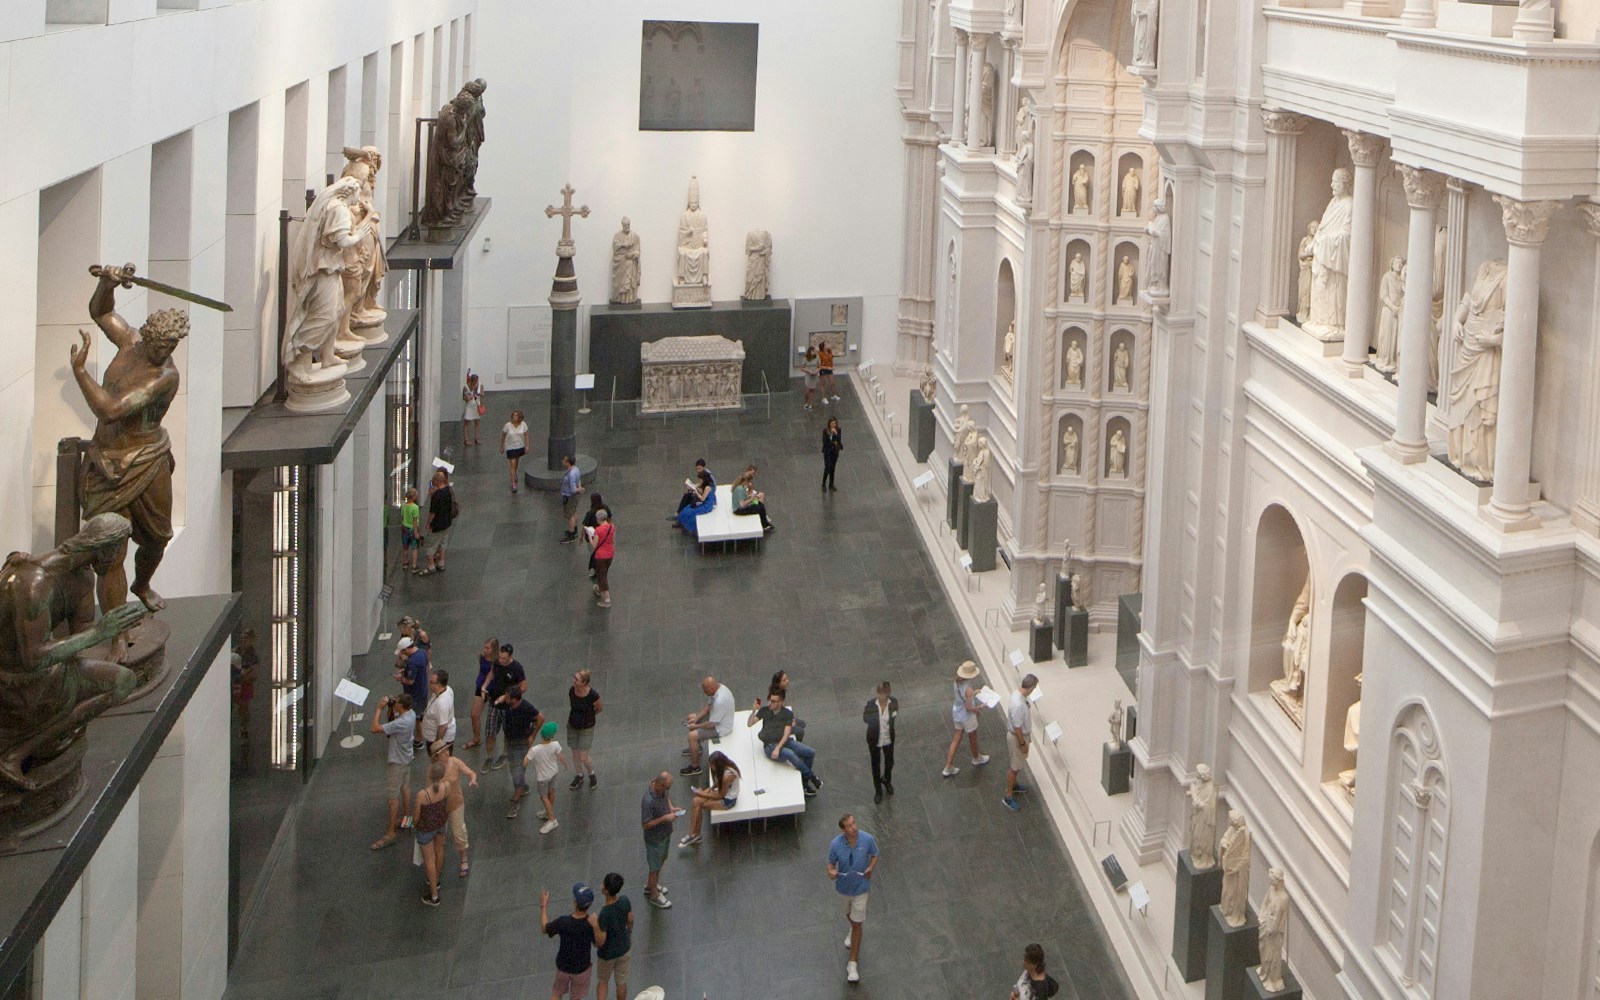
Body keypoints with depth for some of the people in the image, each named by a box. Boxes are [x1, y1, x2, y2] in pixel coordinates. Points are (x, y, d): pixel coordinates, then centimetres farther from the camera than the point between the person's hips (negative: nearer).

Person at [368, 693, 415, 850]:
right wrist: (389, 708, -7)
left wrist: (379, 708, -28)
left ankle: (391, 833, 6)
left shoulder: (402, 723, -36)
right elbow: (392, 720, 11)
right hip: (406, 758, 10)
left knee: (392, 797, -1)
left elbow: (375, 728, -35)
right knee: (404, 786, 27)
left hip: (397, 762, -10)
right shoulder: (410, 713, -8)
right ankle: (407, 817, 46)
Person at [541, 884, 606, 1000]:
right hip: (582, 968, 0)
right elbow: (599, 943, -14)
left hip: (563, 966, 0)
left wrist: (543, 905, -2)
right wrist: (596, 927, -33)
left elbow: (545, 928, -11)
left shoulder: (562, 922, -31)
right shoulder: (593, 922, -30)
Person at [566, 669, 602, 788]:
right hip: (572, 727, 4)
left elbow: (600, 708, -7)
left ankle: (592, 774, 32)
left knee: (584, 757, 2)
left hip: (586, 729, -4)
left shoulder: (592, 695, -29)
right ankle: (579, 776, 40)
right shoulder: (571, 690, -15)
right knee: (575, 754, 17)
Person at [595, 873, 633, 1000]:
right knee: (621, 981, 25)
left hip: (608, 953, -4)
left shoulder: (604, 914, -39)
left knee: (602, 981, 24)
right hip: (624, 947, 4)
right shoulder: (625, 900, -24)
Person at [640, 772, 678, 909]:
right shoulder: (648, 801, -38)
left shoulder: (662, 788, -14)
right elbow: (645, 824, -30)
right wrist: (665, 818, -31)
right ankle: (654, 895, 35)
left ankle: (650, 885, 51)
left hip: (665, 833, 8)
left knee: (661, 860, 29)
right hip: (655, 838, -8)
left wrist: (671, 807, -8)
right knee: (655, 867, 13)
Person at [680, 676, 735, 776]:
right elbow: (708, 705, 7)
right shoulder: (718, 687, -10)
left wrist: (695, 726, -14)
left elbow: (711, 724, -29)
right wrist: (697, 717, -3)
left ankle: (695, 767, 0)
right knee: (691, 717, 19)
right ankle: (696, 747, 38)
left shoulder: (720, 701, -38)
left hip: (720, 727, -10)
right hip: (715, 717, 10)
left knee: (692, 736, -16)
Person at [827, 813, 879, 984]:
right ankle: (852, 931, 64)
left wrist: (871, 868, -22)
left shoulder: (868, 839, -22)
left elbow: (874, 855, -3)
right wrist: (831, 872, -30)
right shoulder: (836, 844, -22)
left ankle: (852, 963, 6)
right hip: (844, 885, 2)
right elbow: (831, 862, -7)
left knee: (857, 924, -1)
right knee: (849, 914, 28)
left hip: (861, 886, -2)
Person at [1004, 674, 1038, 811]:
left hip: (1023, 734, 9)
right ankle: (1008, 796, 20)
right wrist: (1023, 744, -16)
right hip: (1017, 737, -9)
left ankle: (1014, 784, 50)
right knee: (1015, 767, 6)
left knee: (1017, 764, 28)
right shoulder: (1018, 705, -39)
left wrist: (1027, 738, 20)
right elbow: (1017, 728, -29)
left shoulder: (1018, 693, -9)